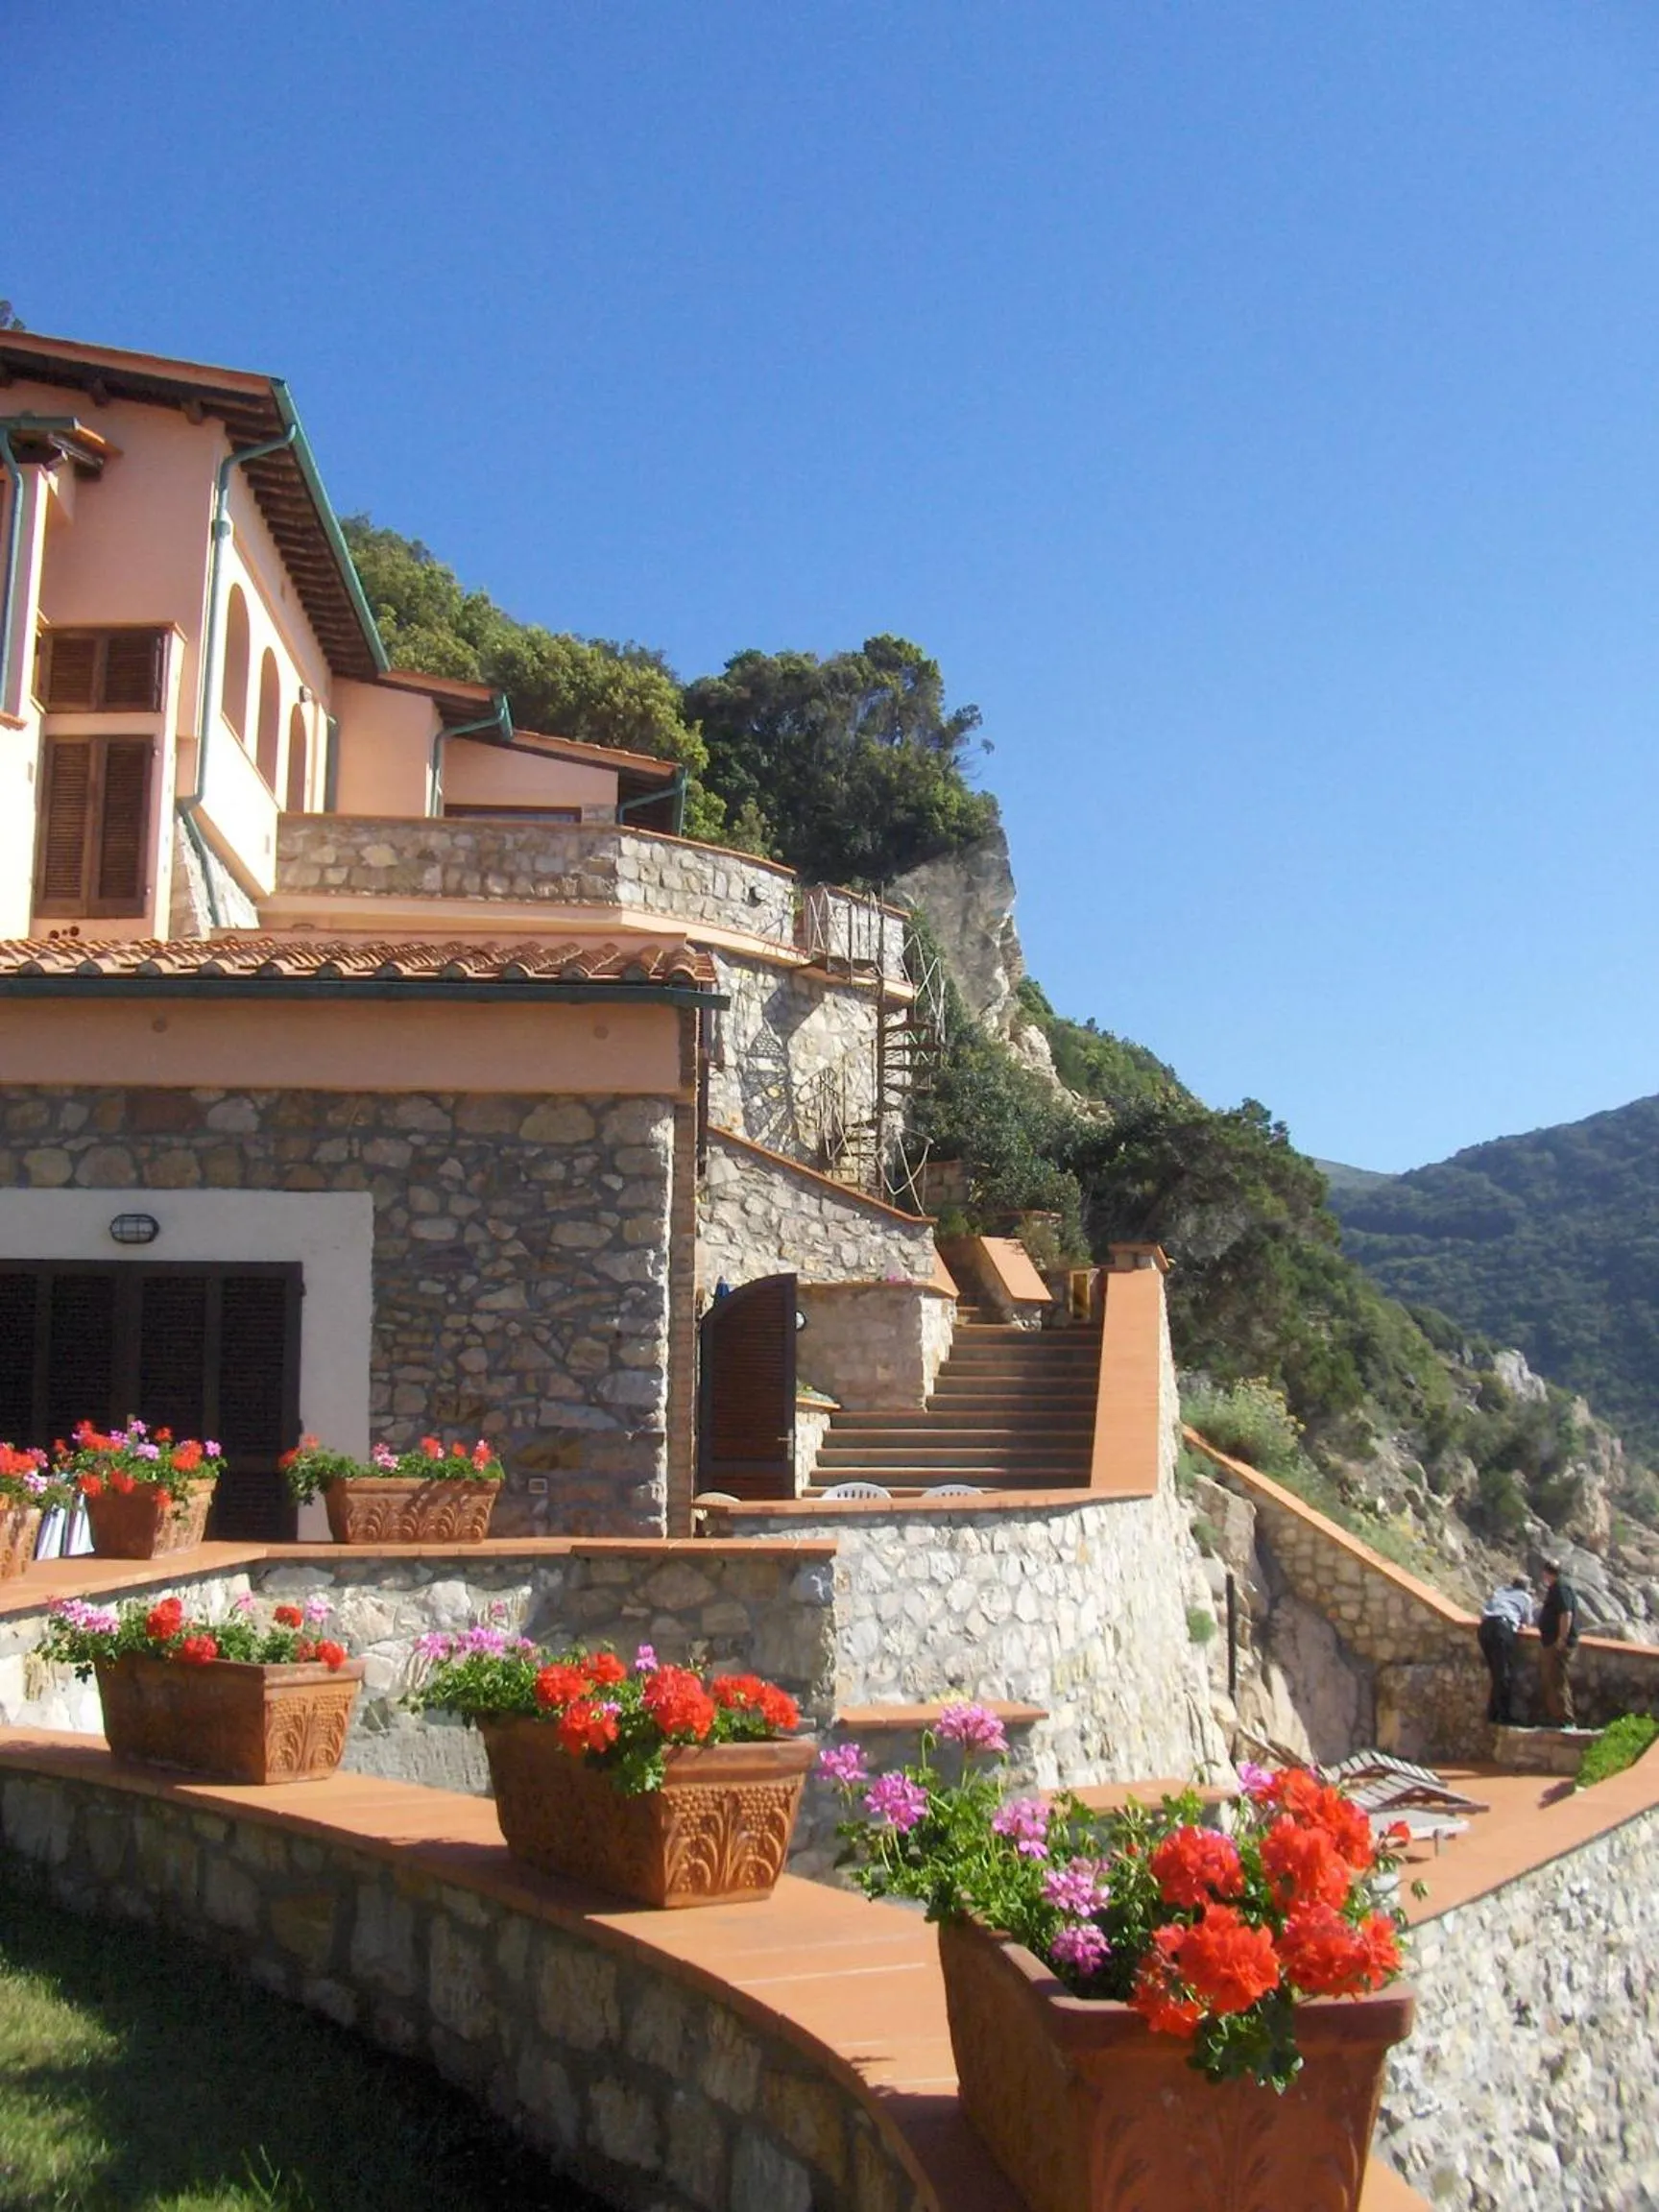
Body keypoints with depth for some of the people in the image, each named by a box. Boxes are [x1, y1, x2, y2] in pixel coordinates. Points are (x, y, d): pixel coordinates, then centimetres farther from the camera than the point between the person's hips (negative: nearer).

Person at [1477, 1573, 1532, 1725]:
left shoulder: (1498, 1593, 30)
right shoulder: (1525, 1597, 21)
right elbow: (1527, 1623, 26)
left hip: (1485, 1627, 5)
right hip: (1503, 1628, -5)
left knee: (1496, 1673, 14)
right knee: (1505, 1674, -2)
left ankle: (1493, 1713, 14)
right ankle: (1505, 1715, -5)